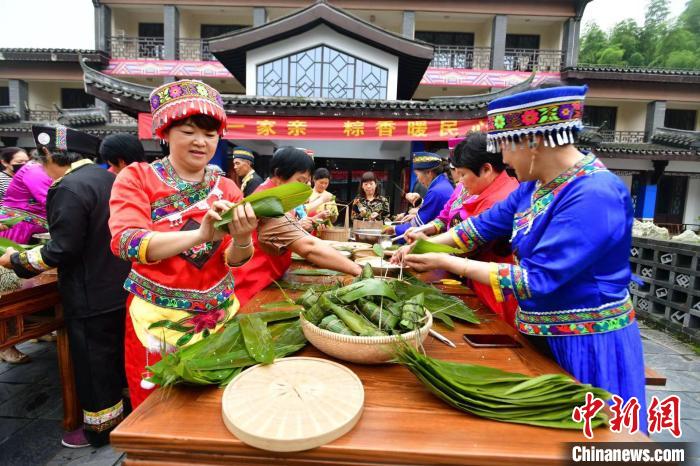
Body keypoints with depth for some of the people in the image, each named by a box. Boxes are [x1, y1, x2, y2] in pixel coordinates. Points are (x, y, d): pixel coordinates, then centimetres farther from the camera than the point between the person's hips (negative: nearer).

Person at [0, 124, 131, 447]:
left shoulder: (68, 188, -20)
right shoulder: (107, 177, 6)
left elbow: (62, 250, -21)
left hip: (91, 297, -8)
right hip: (119, 287, 8)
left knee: (93, 364, 9)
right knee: (118, 354, 22)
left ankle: (100, 427, 25)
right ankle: (123, 405, 40)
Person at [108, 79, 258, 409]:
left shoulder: (227, 188, 2)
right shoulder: (137, 178, -5)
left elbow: (234, 262, -4)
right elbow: (126, 243, -21)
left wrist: (241, 238, -28)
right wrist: (200, 234, -36)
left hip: (219, 317, 3)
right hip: (158, 319, -2)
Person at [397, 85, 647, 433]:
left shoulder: (595, 196, -27)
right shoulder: (537, 185, 1)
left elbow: (535, 281, -29)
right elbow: (485, 224, 8)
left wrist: (448, 264, -25)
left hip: (587, 345, -8)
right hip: (543, 335, 8)